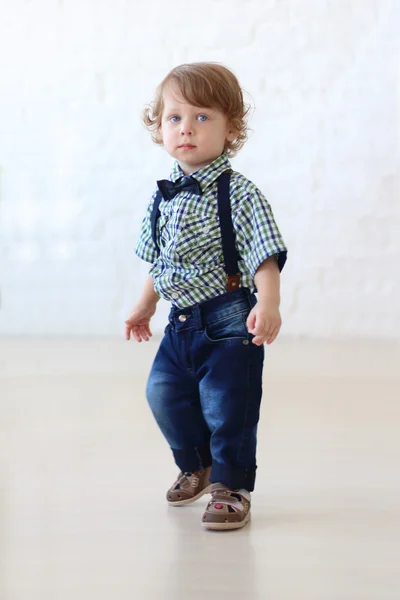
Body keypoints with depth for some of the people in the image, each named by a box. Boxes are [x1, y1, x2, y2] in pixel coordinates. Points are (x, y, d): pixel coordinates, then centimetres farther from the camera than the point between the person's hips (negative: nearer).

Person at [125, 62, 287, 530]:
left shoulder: (238, 194, -13)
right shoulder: (163, 197, 5)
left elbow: (265, 256, -18)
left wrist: (268, 305, -31)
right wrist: (145, 306, 24)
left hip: (231, 321, -7)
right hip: (181, 322, 7)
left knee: (228, 407, -5)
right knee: (165, 394, 13)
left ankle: (232, 487, 14)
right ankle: (197, 466, 37)